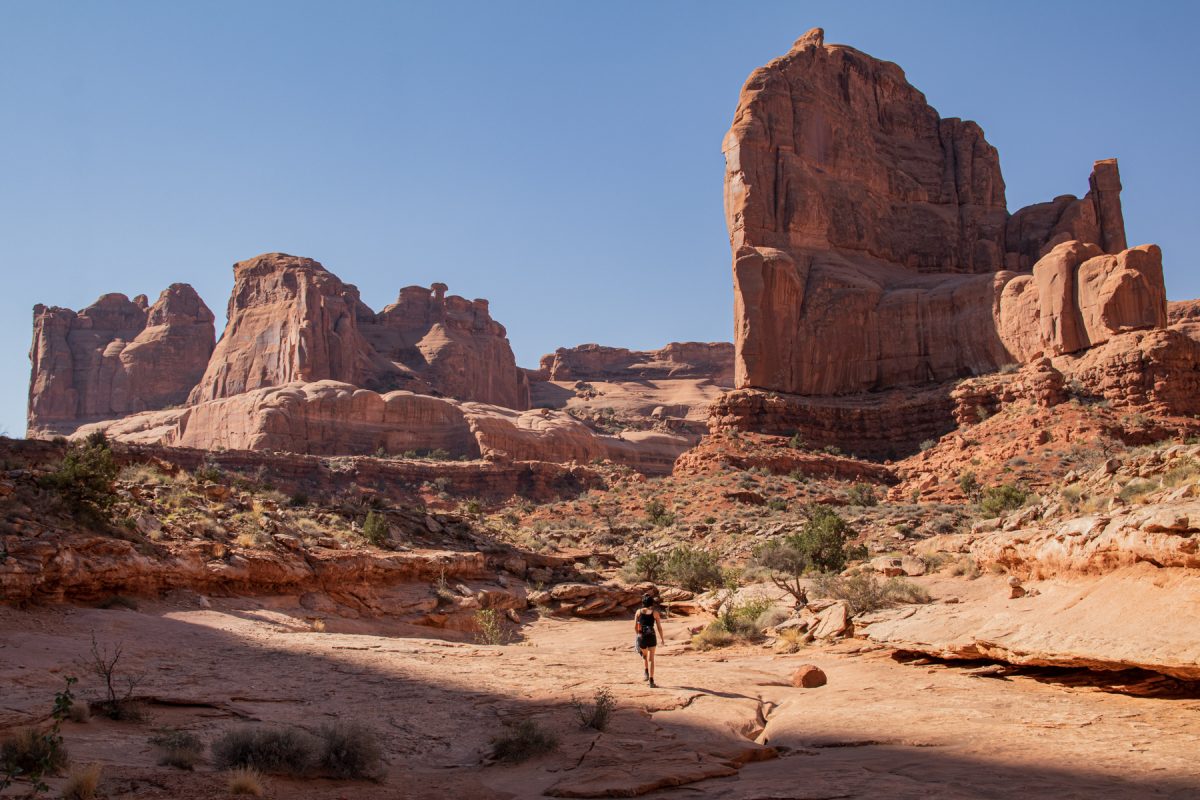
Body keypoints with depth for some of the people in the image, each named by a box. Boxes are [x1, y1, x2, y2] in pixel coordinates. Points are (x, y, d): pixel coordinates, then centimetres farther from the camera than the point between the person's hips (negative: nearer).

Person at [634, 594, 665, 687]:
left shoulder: (639, 611, 2)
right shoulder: (655, 613, -2)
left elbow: (635, 627, 4)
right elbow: (659, 627, -2)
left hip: (641, 637, 1)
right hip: (651, 637, -1)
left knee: (644, 655, 30)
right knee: (651, 659, 5)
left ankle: (647, 673, 17)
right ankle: (651, 680, -4)